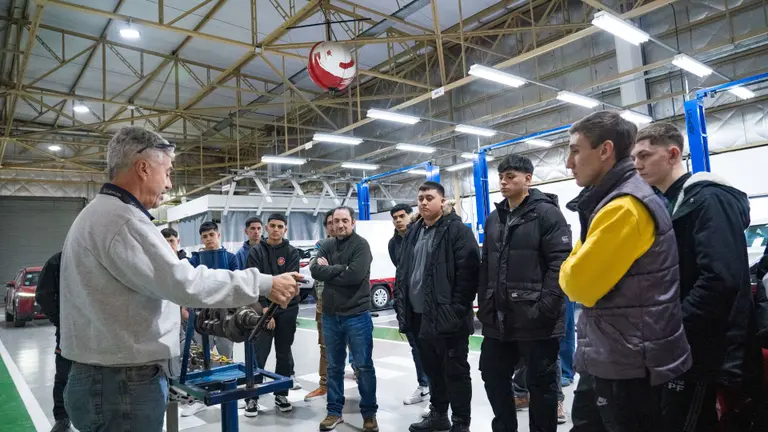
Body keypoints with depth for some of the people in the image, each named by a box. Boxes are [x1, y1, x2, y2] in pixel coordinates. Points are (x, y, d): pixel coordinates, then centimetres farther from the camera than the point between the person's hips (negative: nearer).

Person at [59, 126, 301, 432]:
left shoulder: (99, 215, 15)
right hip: (125, 385, -11)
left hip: (105, 378, 11)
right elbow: (185, 282, -27)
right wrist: (265, 284, -20)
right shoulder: (121, 219, -21)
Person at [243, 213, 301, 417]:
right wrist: (265, 308, -14)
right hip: (262, 309, -1)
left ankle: (281, 394, 22)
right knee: (258, 354, -2)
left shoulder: (292, 253, 3)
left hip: (287, 309, 1)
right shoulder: (256, 251, 2)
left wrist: (272, 308, -16)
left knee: (284, 353, 9)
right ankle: (252, 397, 10)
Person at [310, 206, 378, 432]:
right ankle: (334, 411, 27)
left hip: (357, 314, -5)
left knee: (364, 365, 6)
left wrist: (329, 271, -9)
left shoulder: (361, 245, -8)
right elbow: (315, 270, -6)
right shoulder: (326, 246, 8)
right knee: (334, 366, 14)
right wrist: (340, 269, -17)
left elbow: (356, 275, -21)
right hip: (330, 315, 5)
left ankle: (369, 413, 19)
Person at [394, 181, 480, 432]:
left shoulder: (457, 230, -9)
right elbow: (403, 272, 18)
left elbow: (468, 272, -16)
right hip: (419, 316, 8)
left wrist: (456, 310, -19)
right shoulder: (413, 232, 14)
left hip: (447, 317, -7)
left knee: (455, 372, 5)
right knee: (432, 369, 19)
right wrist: (401, 305, 10)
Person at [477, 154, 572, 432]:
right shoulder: (494, 218, 14)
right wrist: (484, 305, 9)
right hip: (498, 319, 7)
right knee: (493, 376, 16)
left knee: (540, 383, 8)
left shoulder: (546, 213, -8)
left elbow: (560, 264, -15)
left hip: (536, 320, -7)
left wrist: (545, 308, -20)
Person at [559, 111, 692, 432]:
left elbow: (579, 283, -22)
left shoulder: (625, 207, -22)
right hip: (611, 356, 10)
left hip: (629, 364, -10)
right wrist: (576, 269, -2)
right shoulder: (611, 200, 12)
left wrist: (569, 271, -3)